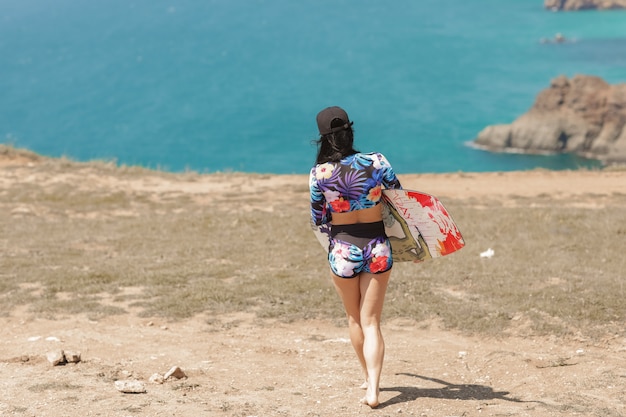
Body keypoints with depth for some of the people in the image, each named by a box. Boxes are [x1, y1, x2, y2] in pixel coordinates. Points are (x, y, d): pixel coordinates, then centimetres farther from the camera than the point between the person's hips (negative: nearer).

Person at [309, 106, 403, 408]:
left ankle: (369, 379, 34)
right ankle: (373, 388, -7)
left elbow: (318, 219, -1)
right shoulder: (376, 162, -11)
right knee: (371, 322, 6)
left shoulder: (319, 173, -12)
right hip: (377, 248, 0)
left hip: (342, 250, 0)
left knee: (354, 319, 21)